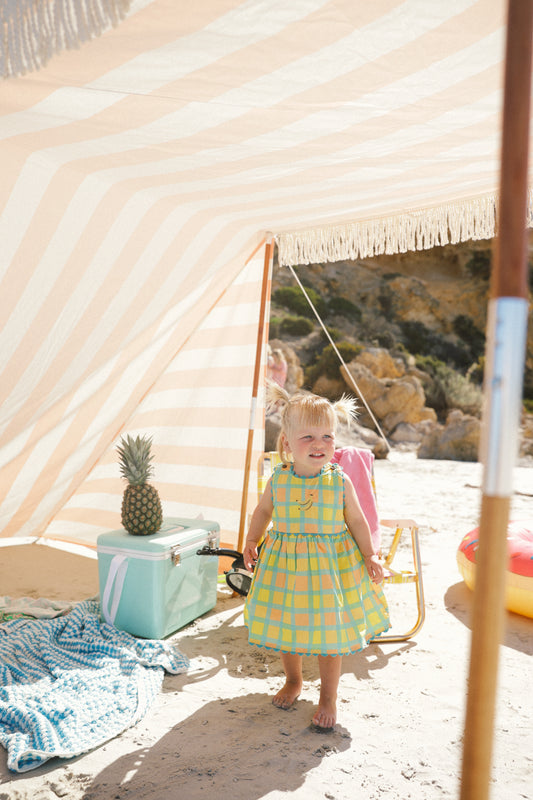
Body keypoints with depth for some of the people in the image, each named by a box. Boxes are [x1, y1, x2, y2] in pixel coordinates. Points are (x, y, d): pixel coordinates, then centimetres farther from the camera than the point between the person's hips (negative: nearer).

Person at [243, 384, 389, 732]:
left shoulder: (340, 482, -13)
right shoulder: (278, 480, -9)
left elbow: (357, 521, -1)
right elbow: (263, 512, 9)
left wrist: (370, 556, -2)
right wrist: (252, 542, 2)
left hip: (330, 567, -2)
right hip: (285, 564, 2)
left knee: (330, 633, 9)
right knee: (286, 629, 18)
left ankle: (329, 697, 32)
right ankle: (293, 681, 46)